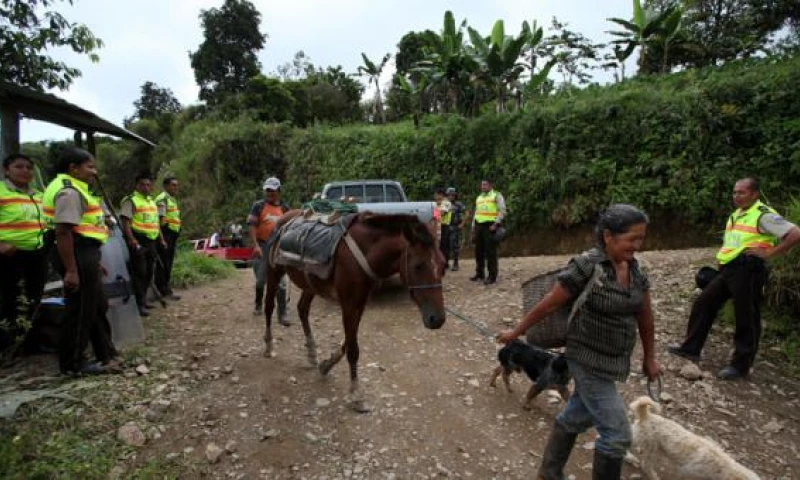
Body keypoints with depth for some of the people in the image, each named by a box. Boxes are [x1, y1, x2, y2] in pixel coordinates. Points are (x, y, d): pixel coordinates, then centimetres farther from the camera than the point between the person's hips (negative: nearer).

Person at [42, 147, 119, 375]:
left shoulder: (77, 190, 19)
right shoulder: (69, 192, -16)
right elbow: (63, 232, -24)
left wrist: (94, 261, 25)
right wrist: (71, 270, -27)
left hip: (86, 255, 11)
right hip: (78, 256, -11)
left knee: (98, 307, 17)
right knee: (80, 311, -1)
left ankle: (106, 354, 28)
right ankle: (73, 363, 12)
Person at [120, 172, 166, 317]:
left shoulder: (152, 202, 20)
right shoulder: (131, 200, -6)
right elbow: (125, 221, -15)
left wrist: (161, 239, 20)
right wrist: (131, 239, -26)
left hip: (151, 241, 8)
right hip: (138, 241, -8)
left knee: (148, 272, 13)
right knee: (139, 272, -8)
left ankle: (143, 299, 24)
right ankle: (139, 304, -5)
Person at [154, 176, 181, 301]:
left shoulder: (173, 199, 20)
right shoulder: (162, 199, -11)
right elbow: (159, 220, -18)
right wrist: (161, 238, -23)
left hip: (172, 235, 10)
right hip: (165, 234, -10)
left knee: (168, 264, 14)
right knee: (162, 264, -6)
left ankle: (166, 289, 21)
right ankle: (162, 291, -3)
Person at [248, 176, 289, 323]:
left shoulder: (284, 208, 6)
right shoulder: (258, 206, -2)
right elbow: (252, 226, -9)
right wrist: (256, 245, -21)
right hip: (263, 246, -1)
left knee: (281, 281, -2)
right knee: (261, 279, 11)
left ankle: (282, 314, 2)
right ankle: (258, 304, 37)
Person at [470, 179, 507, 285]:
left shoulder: (497, 195, -1)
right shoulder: (479, 197, 20)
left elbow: (502, 211, -8)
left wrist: (496, 224, -17)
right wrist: (473, 227, 17)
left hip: (490, 226, -7)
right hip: (479, 225, 7)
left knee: (490, 252, -6)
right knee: (479, 251, 9)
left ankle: (492, 276, -1)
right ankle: (479, 274, 19)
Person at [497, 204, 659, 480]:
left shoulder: (635, 270, 1)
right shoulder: (586, 266, -21)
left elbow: (644, 316, 11)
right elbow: (549, 304, -16)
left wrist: (649, 358, 18)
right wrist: (516, 332, -7)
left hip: (616, 361, 7)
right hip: (589, 362, -7)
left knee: (575, 418, 21)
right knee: (617, 434, -1)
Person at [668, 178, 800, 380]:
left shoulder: (764, 215, -10)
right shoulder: (736, 214, 17)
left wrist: (769, 253, -17)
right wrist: (721, 257, 18)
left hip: (747, 272, -9)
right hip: (728, 270, 9)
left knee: (746, 319, 2)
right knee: (703, 303, 10)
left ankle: (740, 366, 14)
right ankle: (691, 348, 20)